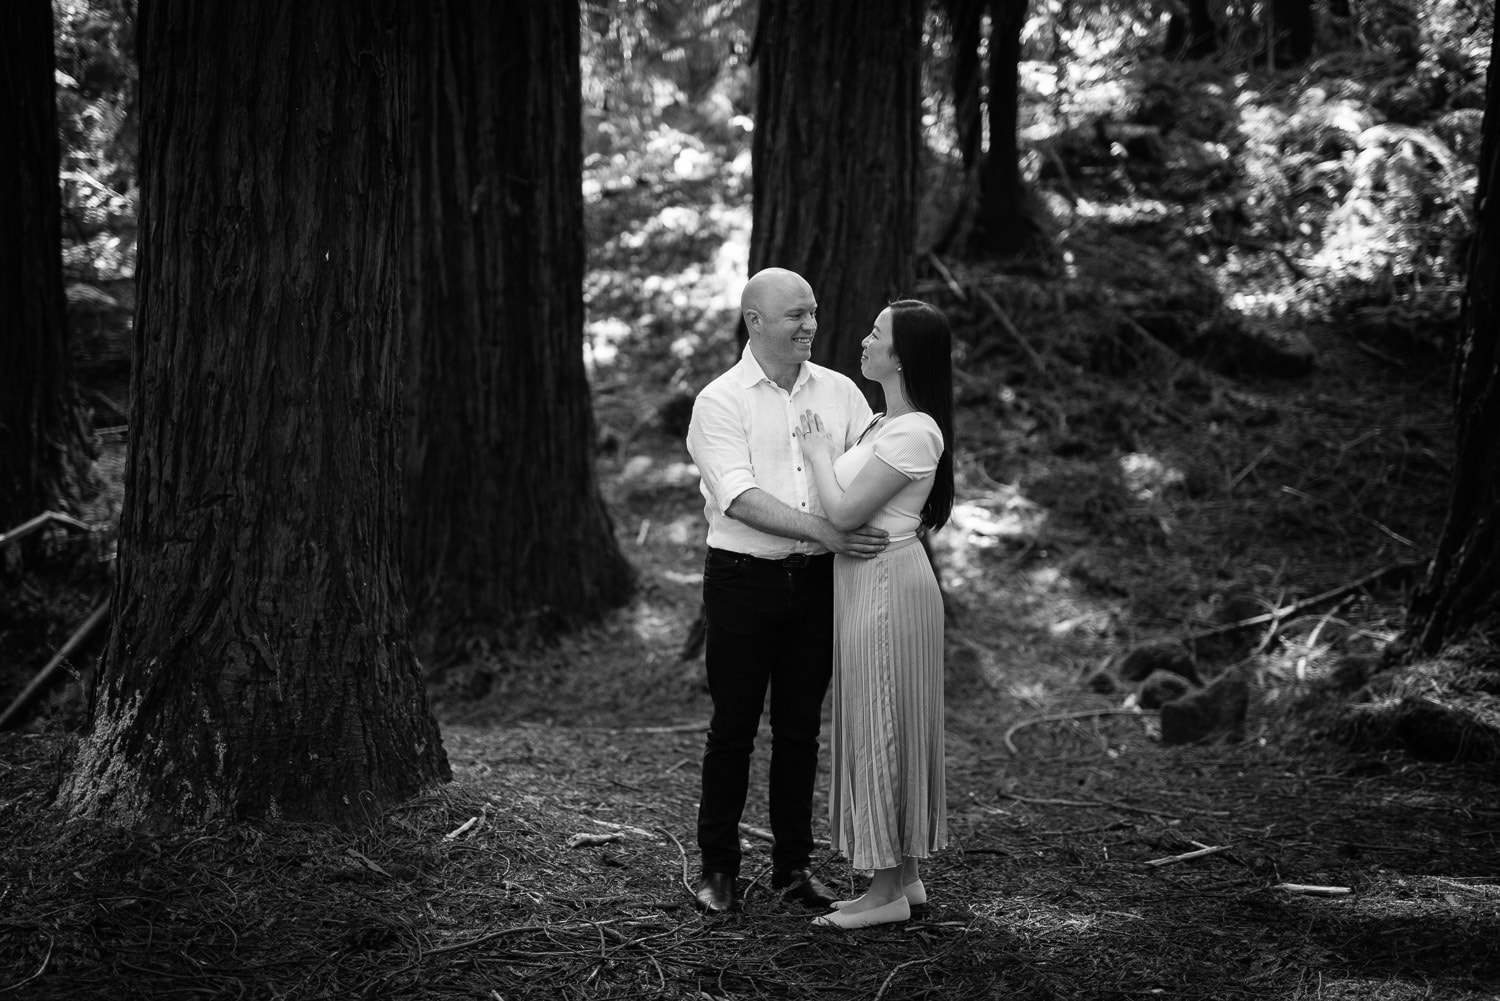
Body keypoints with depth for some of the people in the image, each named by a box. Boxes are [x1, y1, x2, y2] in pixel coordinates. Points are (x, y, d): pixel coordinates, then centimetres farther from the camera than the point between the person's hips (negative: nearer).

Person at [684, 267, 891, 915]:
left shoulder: (840, 392, 8)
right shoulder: (719, 401, -5)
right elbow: (741, 498, -16)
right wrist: (828, 533, -25)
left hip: (816, 580, 3)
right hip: (744, 577, -3)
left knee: (800, 727, 10)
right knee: (734, 727, 4)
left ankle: (794, 864, 21)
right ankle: (718, 867, 16)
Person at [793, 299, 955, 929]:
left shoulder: (912, 433, -18)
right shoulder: (889, 424, 14)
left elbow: (844, 512, -19)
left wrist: (820, 453, -5)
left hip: (886, 585, -10)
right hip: (867, 580, 10)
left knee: (880, 728, -4)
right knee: (887, 730, 13)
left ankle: (888, 892, 3)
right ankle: (905, 876, 21)